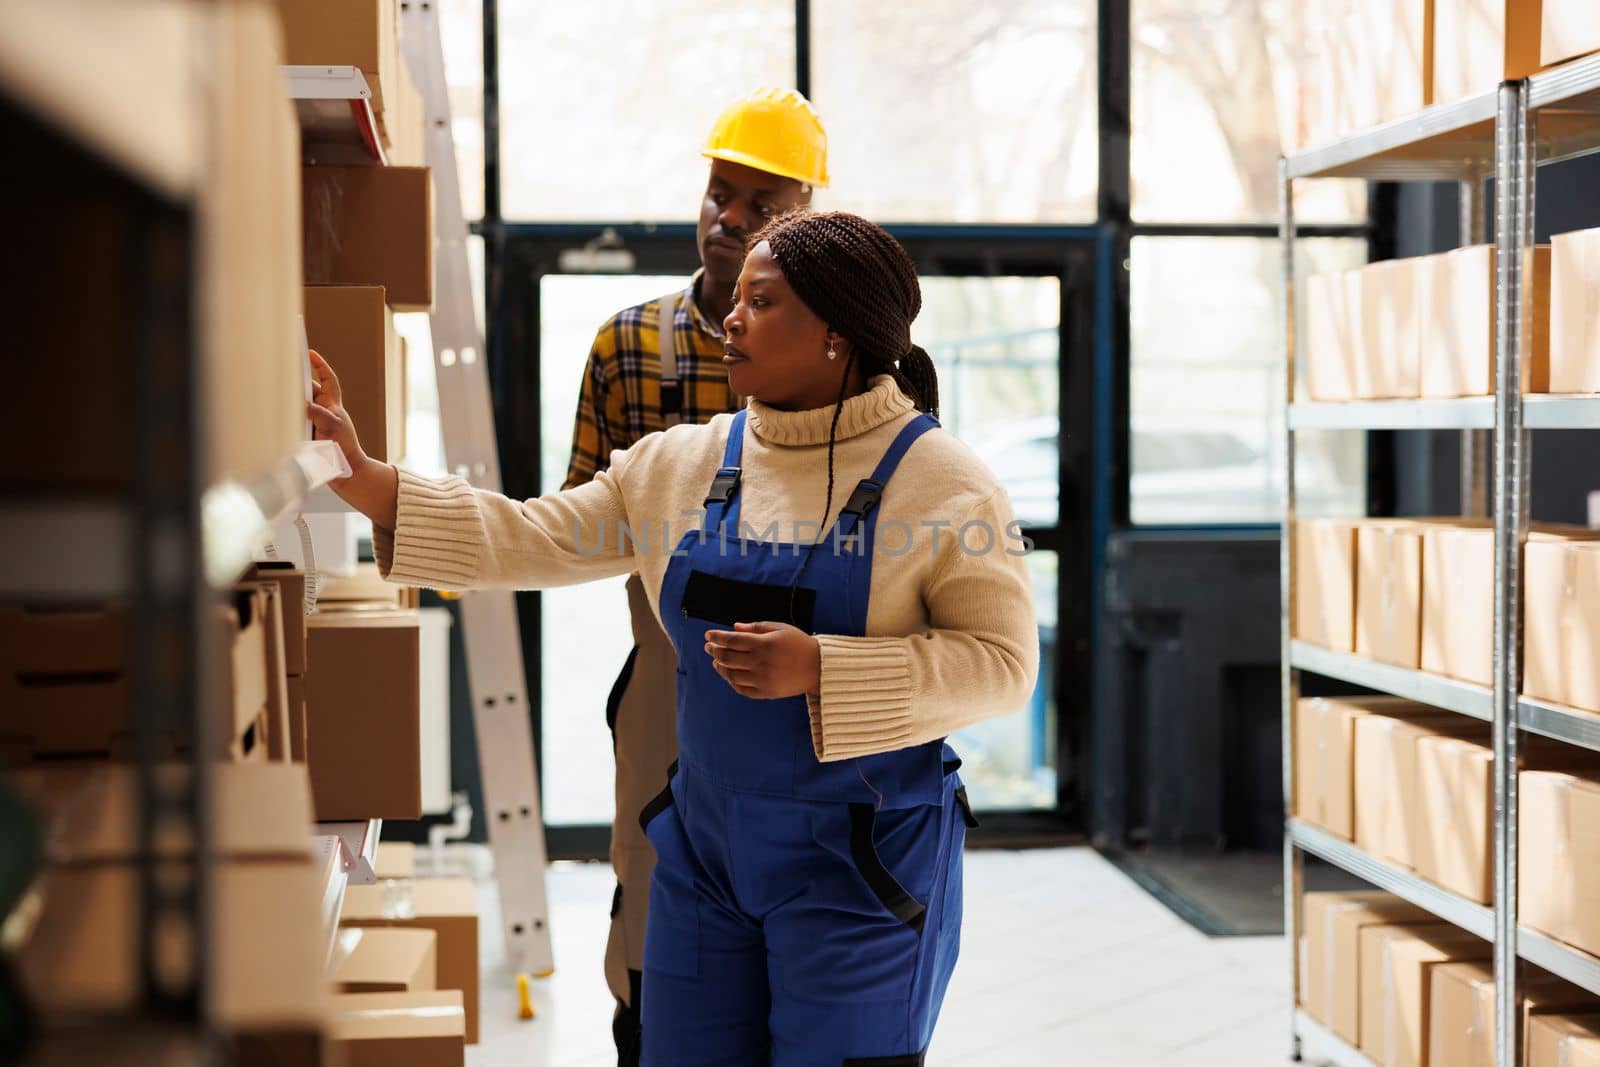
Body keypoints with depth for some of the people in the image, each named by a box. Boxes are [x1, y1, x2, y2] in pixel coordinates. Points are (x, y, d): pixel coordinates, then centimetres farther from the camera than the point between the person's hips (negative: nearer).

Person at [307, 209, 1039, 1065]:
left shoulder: (939, 478, -11)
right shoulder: (679, 464, 5)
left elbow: (1003, 664, -15)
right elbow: (532, 541, 4)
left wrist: (815, 669, -24)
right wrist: (363, 481, -5)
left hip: (860, 864, -5)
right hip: (706, 848, 5)